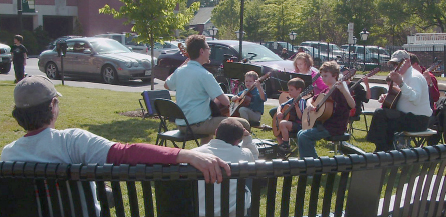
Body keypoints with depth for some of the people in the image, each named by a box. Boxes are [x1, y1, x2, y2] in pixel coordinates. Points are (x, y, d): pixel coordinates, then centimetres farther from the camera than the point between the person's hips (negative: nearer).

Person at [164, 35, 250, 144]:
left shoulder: (179, 71, 3)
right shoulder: (204, 75, -18)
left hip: (181, 125, 9)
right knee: (244, 124, -6)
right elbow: (226, 102, -19)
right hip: (197, 124, -9)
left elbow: (167, 85, 25)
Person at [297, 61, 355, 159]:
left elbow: (352, 105, -28)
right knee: (301, 133, 12)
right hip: (324, 123, 10)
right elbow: (311, 99, 25)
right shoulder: (326, 90, 15)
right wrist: (309, 105, 1)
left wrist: (343, 90, -42)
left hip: (335, 127, -9)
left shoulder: (339, 89, -13)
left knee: (303, 136, -18)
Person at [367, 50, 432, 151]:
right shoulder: (405, 76, 18)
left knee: (380, 114, -24)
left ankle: (381, 149, -16)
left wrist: (401, 83, -43)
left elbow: (416, 99, -33)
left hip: (418, 120, -11)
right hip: (409, 116, 11)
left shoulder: (415, 77, -14)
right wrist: (386, 97, 9)